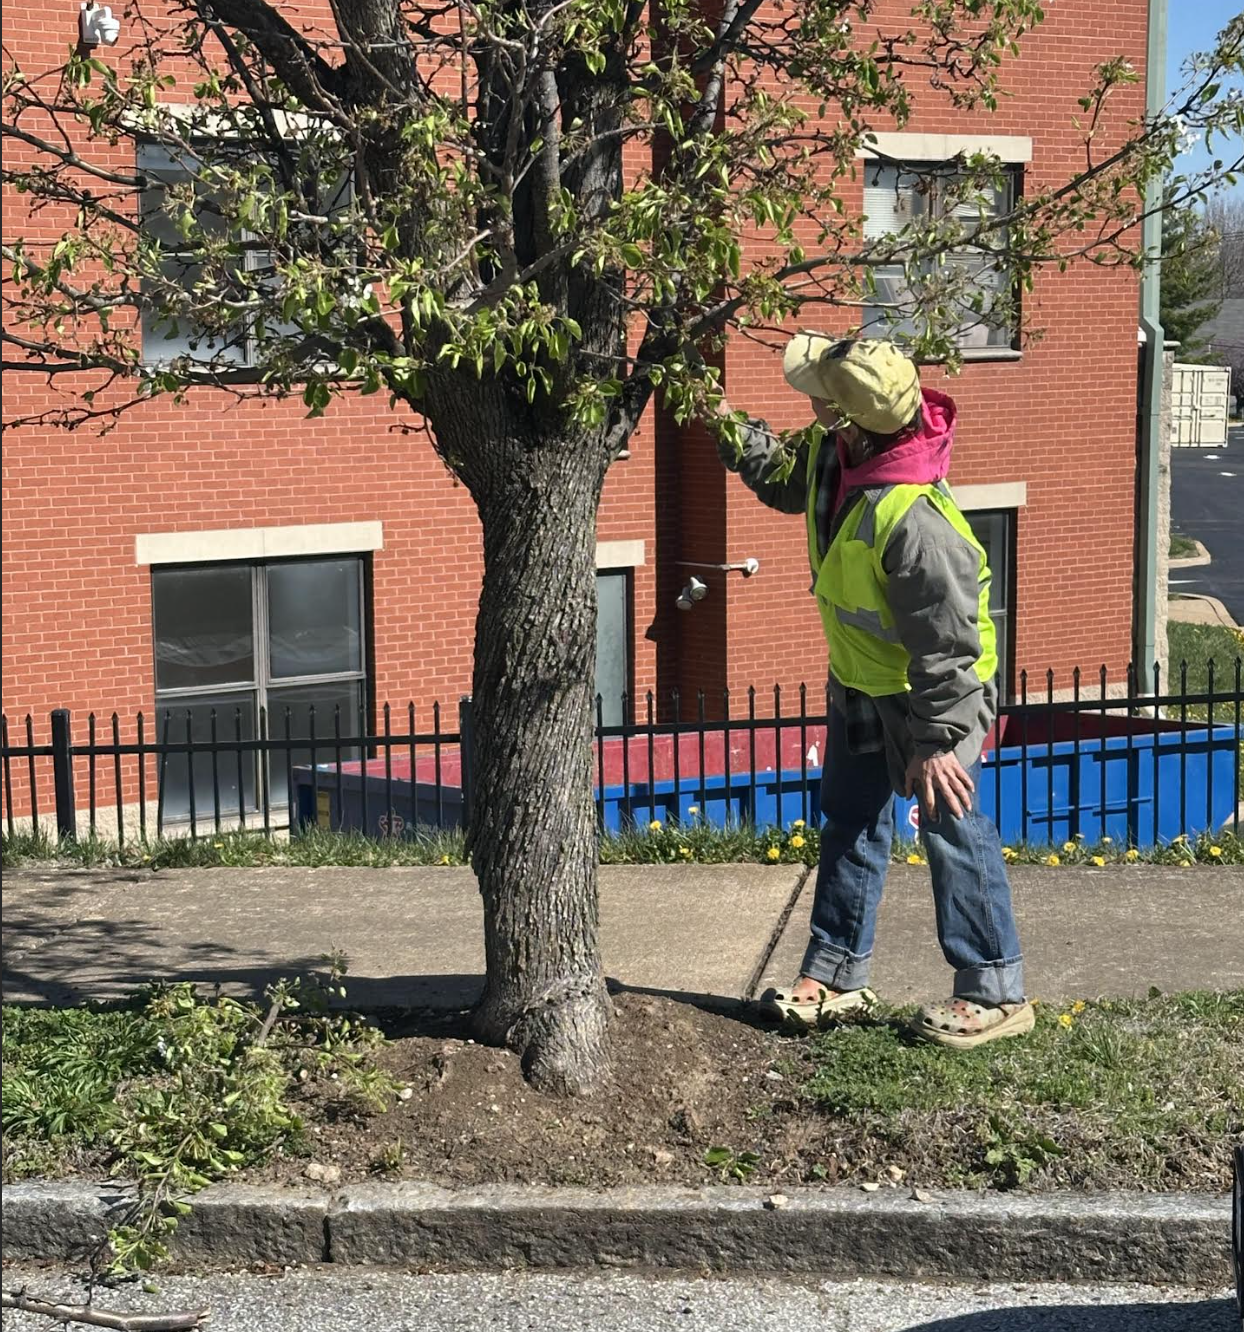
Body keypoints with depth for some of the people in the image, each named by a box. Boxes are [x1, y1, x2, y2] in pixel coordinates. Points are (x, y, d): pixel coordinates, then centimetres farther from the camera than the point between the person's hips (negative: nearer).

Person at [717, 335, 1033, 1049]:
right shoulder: (833, 453, -12)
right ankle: (837, 972, 27)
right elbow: (782, 481, 14)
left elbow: (945, 642, -30)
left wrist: (938, 739, -24)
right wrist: (729, 425, 4)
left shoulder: (911, 518, -37)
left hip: (934, 688, -9)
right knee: (850, 821, 15)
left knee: (951, 826, -1)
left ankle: (997, 992, 10)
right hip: (860, 679, 9)